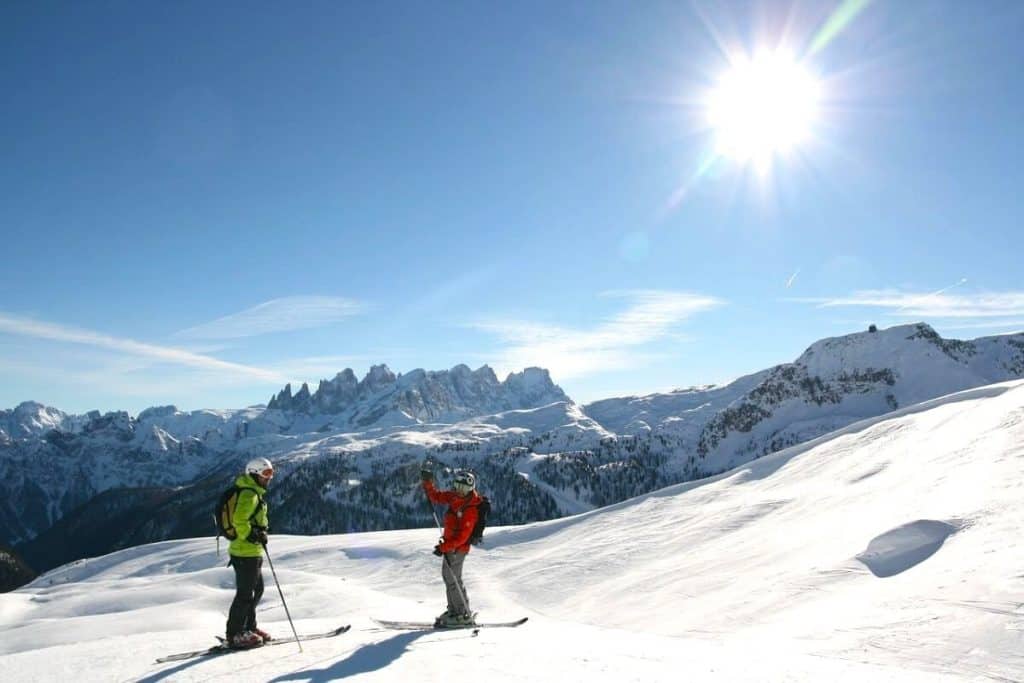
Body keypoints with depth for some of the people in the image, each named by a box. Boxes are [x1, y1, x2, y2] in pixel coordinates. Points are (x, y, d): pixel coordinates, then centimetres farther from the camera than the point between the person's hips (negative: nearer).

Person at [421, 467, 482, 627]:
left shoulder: (470, 509, -27)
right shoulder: (455, 497, -2)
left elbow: (462, 537, -27)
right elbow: (436, 497, 10)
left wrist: (444, 547, -28)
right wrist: (428, 483, -4)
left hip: (457, 548, -9)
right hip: (450, 544, 9)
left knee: (452, 579, -2)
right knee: (448, 576, 18)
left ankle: (463, 615, 9)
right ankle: (454, 610, 31)